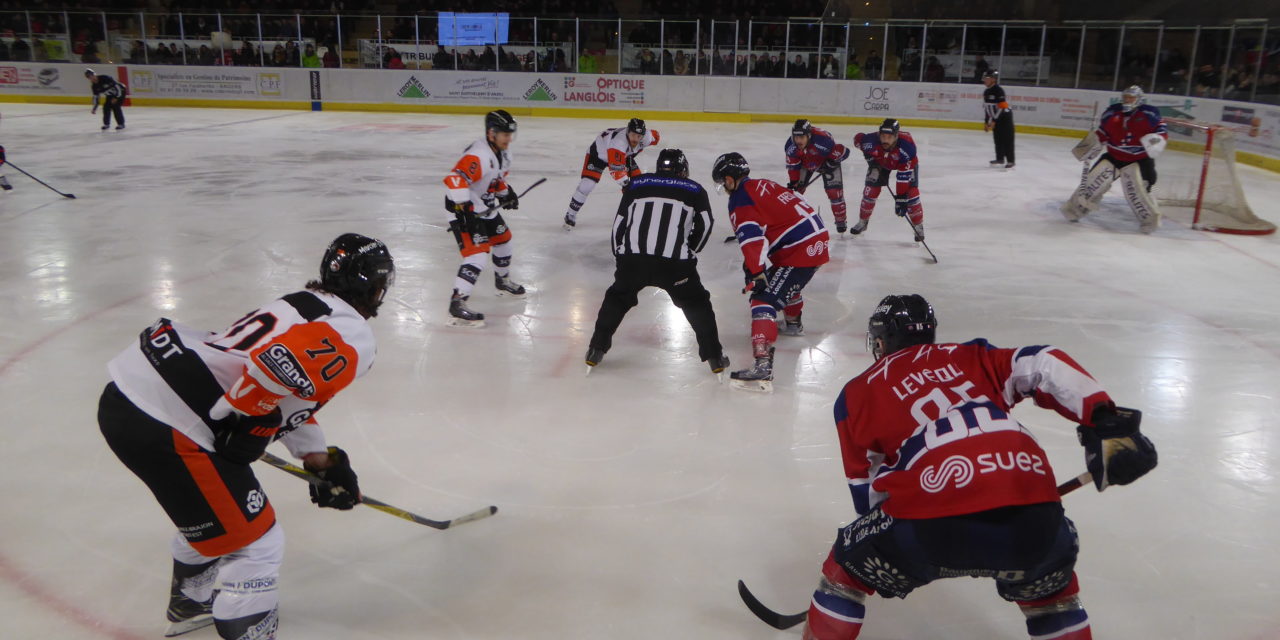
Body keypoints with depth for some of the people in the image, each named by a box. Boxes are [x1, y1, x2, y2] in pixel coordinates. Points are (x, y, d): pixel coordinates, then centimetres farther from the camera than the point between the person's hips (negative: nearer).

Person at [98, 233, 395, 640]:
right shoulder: (351, 337, -9)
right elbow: (275, 363, -27)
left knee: (213, 508, 33)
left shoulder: (308, 306, 21)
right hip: (162, 424, -10)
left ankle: (192, 603, 55)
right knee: (255, 543, 1)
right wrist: (247, 429, -11)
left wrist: (323, 464, 31)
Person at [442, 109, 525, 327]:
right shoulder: (479, 155, -28)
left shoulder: (503, 151, 4)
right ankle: (457, 304, -23)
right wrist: (464, 209, -40)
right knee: (477, 252, -20)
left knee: (503, 238, 24)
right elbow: (454, 180, -37)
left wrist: (505, 193, 14)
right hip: (464, 208, -10)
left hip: (486, 206, 10)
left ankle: (503, 281, 50)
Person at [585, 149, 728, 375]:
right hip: (674, 263, -1)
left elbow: (620, 222, 17)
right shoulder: (695, 190, 16)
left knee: (618, 297, 25)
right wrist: (689, 251, 24)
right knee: (697, 303, 18)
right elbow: (705, 224, 9)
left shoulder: (637, 184, 18)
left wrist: (618, 256, 27)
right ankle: (713, 355, 15)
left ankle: (597, 349, 24)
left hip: (633, 259, 2)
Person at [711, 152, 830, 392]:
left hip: (800, 251, -10)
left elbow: (752, 237, -24)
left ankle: (762, 366, -32)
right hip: (819, 239, 10)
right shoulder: (764, 184, 18)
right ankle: (793, 324, 63)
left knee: (765, 300, -16)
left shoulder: (740, 200, -9)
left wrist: (756, 272, -28)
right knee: (789, 282, 38)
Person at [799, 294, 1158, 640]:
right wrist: (1106, 420, 6)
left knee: (848, 567, 26)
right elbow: (1043, 366, 9)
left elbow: (865, 493, 25)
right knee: (1049, 578, 38)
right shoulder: (972, 357, 26)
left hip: (935, 524, -2)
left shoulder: (858, 393, 21)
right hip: (1031, 518, 3)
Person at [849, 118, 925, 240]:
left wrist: (901, 198, -41)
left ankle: (918, 226, 2)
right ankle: (862, 222, 18)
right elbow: (858, 138, -11)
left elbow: (904, 175, -41)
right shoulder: (872, 140, -37)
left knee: (911, 191, -14)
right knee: (871, 189, -3)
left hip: (906, 163, -2)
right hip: (880, 161, 2)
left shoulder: (907, 145, -43)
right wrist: (871, 160, -12)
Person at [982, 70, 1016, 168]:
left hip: (1005, 117, -8)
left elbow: (1002, 107, -24)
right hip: (996, 117, 8)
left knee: (1007, 139, -8)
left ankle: (1010, 161, -7)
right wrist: (986, 122, 12)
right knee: (998, 139, 12)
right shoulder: (986, 92, 7)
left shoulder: (999, 90, -20)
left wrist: (994, 121, -22)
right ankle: (1000, 159, 23)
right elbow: (985, 107, 14)